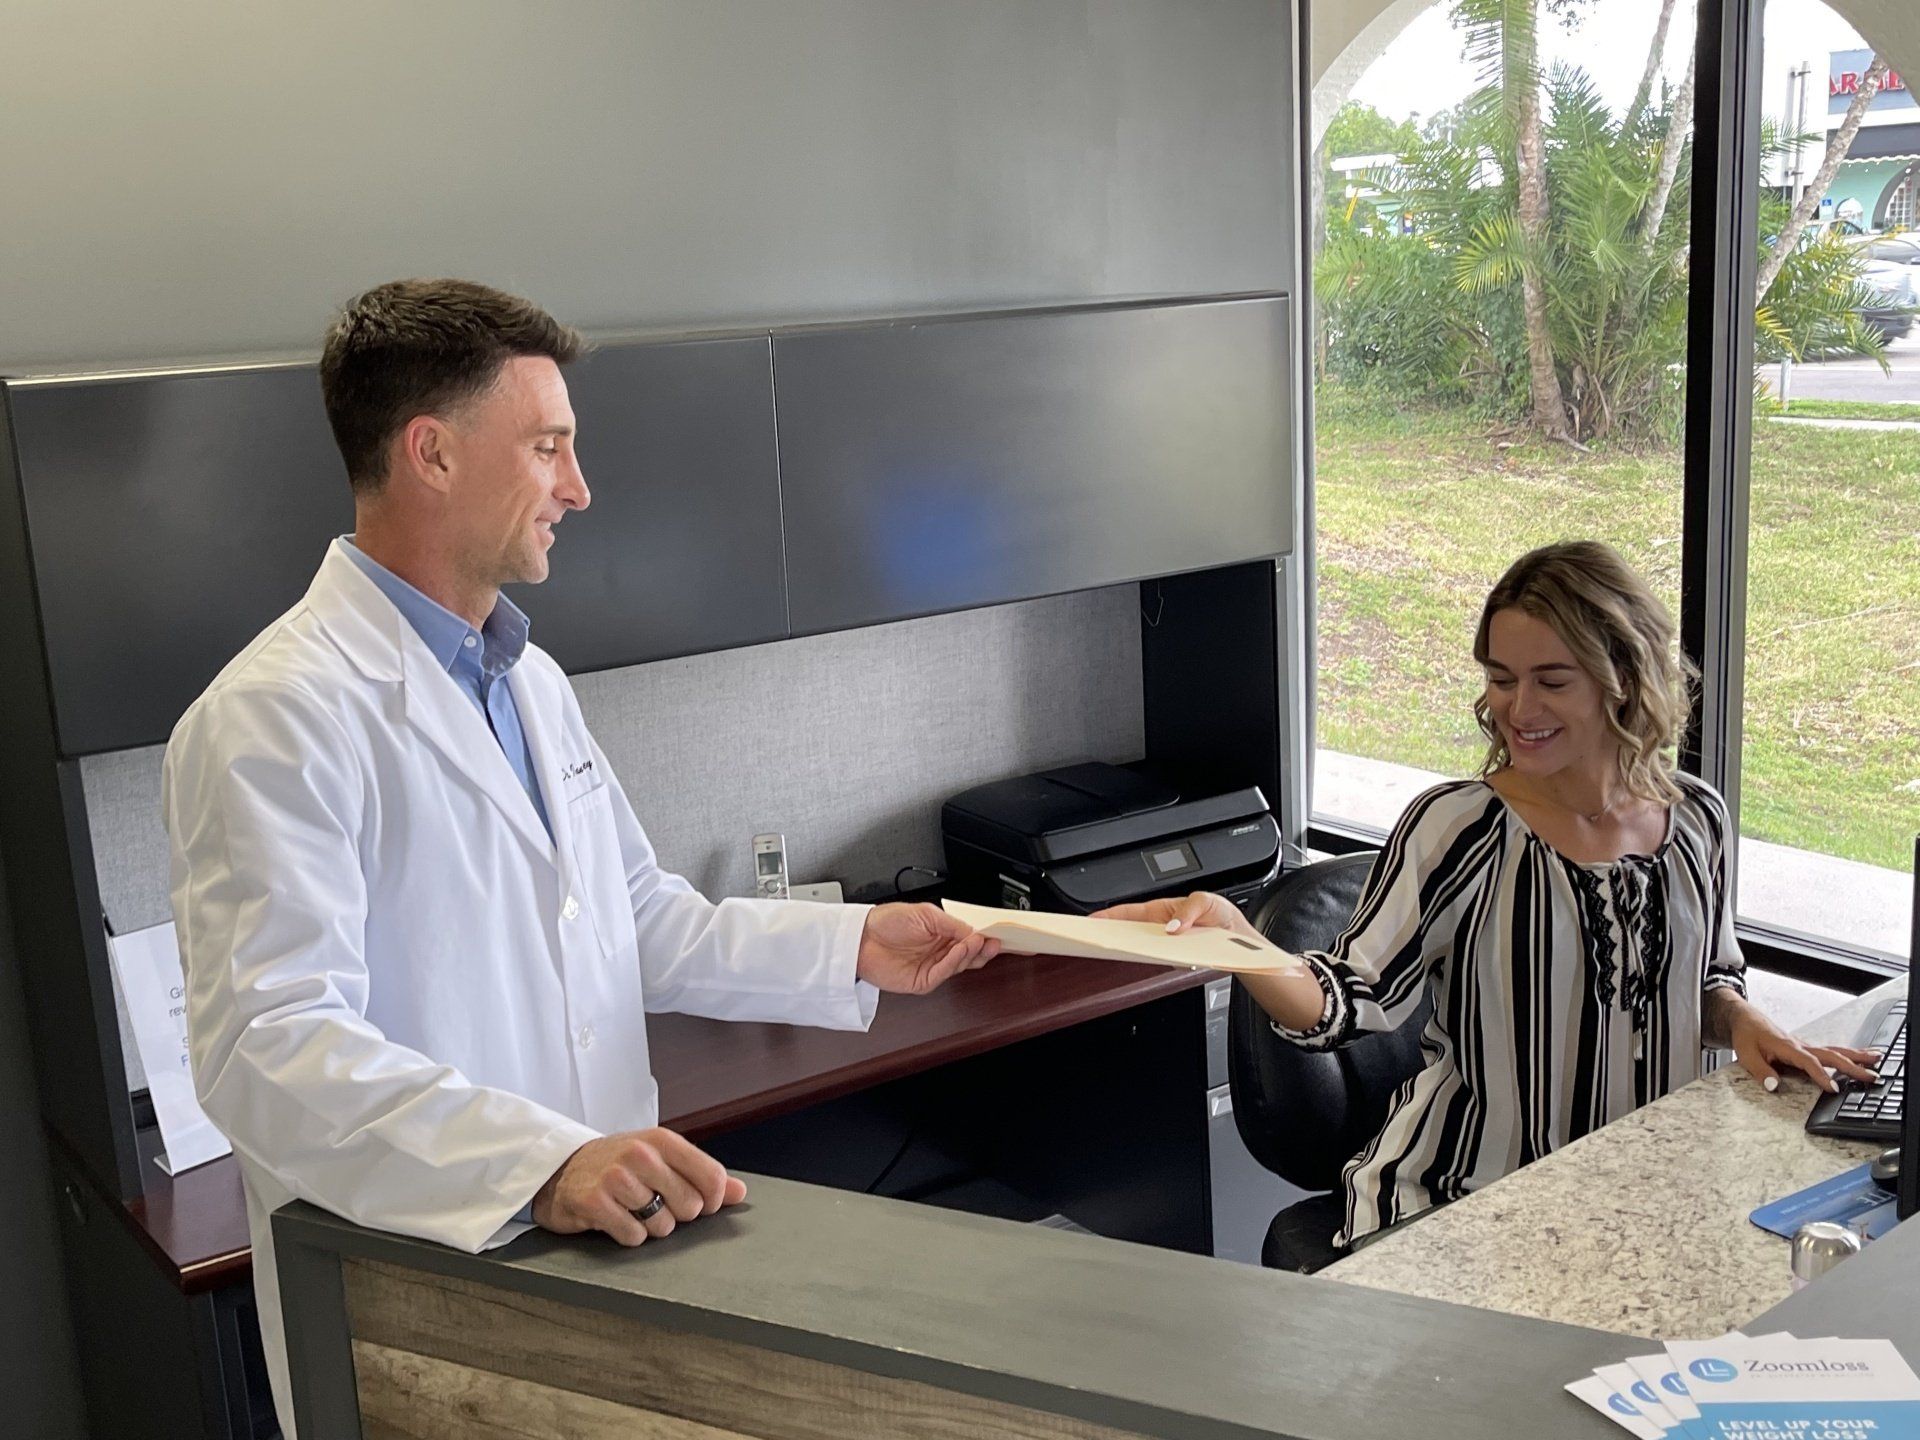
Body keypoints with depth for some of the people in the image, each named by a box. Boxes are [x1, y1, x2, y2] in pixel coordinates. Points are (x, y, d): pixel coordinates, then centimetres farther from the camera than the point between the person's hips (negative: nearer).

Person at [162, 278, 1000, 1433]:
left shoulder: (531, 681, 11)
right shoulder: (277, 716, -18)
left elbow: (642, 917, 16)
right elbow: (270, 1045, -26)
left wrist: (850, 948, 4)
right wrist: (540, 1165, -38)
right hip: (415, 1311, -7)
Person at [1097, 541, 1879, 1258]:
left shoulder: (1695, 818, 4)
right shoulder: (1458, 829, -11)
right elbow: (1355, 1000, -19)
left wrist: (1746, 1023, -2)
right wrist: (1232, 938, -37)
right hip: (1461, 1203, -4)